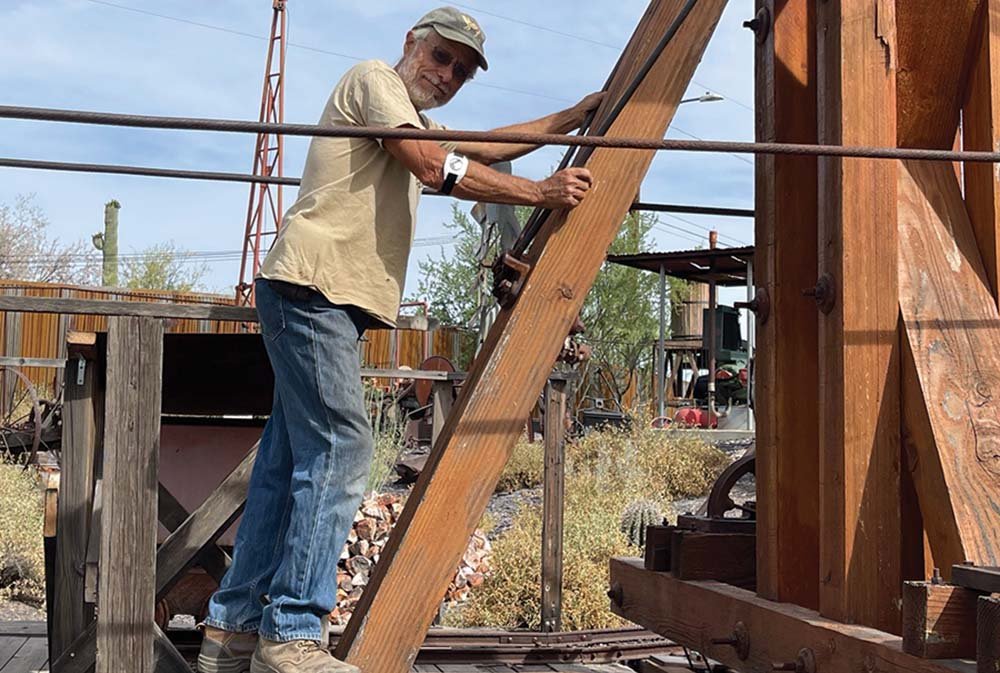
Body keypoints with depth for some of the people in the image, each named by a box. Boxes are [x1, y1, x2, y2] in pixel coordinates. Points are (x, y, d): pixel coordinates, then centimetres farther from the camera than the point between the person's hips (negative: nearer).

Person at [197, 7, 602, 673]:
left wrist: (572, 117, 36)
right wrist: (540, 192, -7)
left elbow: (487, 147, 37)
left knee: (294, 458, 7)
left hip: (332, 299, 10)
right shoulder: (374, 78, -1)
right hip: (312, 285, -10)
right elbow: (437, 169, -11)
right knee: (339, 448, -15)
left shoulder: (416, 120, 30)